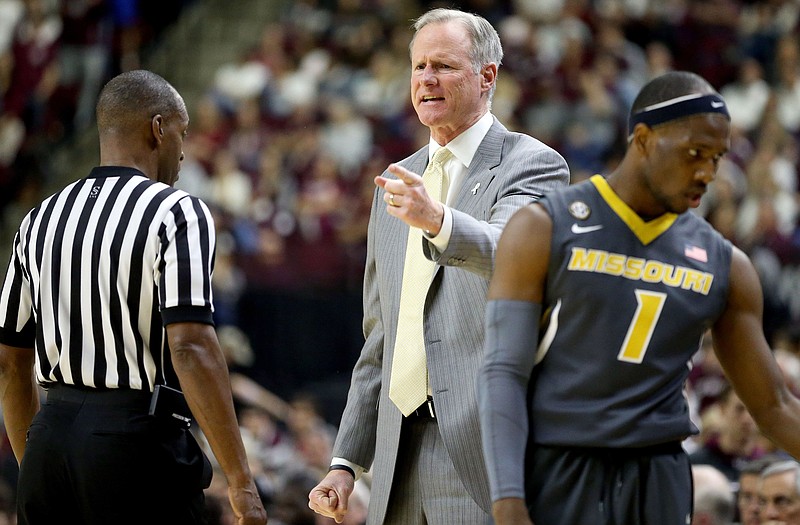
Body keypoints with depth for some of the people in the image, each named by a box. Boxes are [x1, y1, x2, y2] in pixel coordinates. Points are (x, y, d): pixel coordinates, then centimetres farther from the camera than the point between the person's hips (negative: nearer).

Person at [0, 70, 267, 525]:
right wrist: (241, 482, -16)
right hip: (139, 438, -6)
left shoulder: (41, 219, 12)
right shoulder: (177, 213, -7)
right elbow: (190, 348, -18)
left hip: (49, 439, 6)